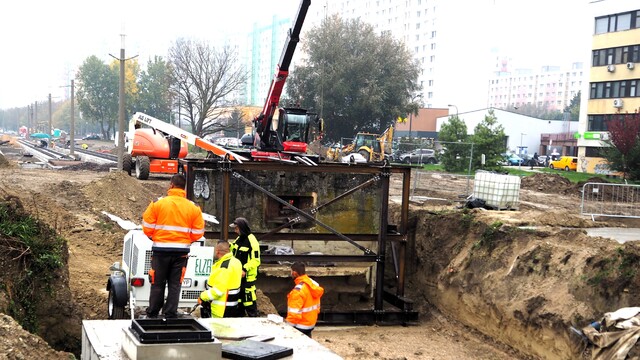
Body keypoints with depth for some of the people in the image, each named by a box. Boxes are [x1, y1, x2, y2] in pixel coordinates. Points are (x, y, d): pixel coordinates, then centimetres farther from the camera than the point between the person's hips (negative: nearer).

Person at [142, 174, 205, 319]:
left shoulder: (157, 203, -6)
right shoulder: (193, 208, 0)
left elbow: (147, 227, -3)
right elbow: (198, 233, 1)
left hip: (160, 250, -1)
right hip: (182, 251, 1)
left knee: (157, 284, 9)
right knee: (175, 285, 8)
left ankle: (152, 315, 16)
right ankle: (170, 315, 9)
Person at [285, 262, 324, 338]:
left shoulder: (298, 290, -25)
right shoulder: (313, 284, 3)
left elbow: (295, 312, -25)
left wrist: (289, 325, -16)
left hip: (300, 326, -9)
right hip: (311, 323, 9)